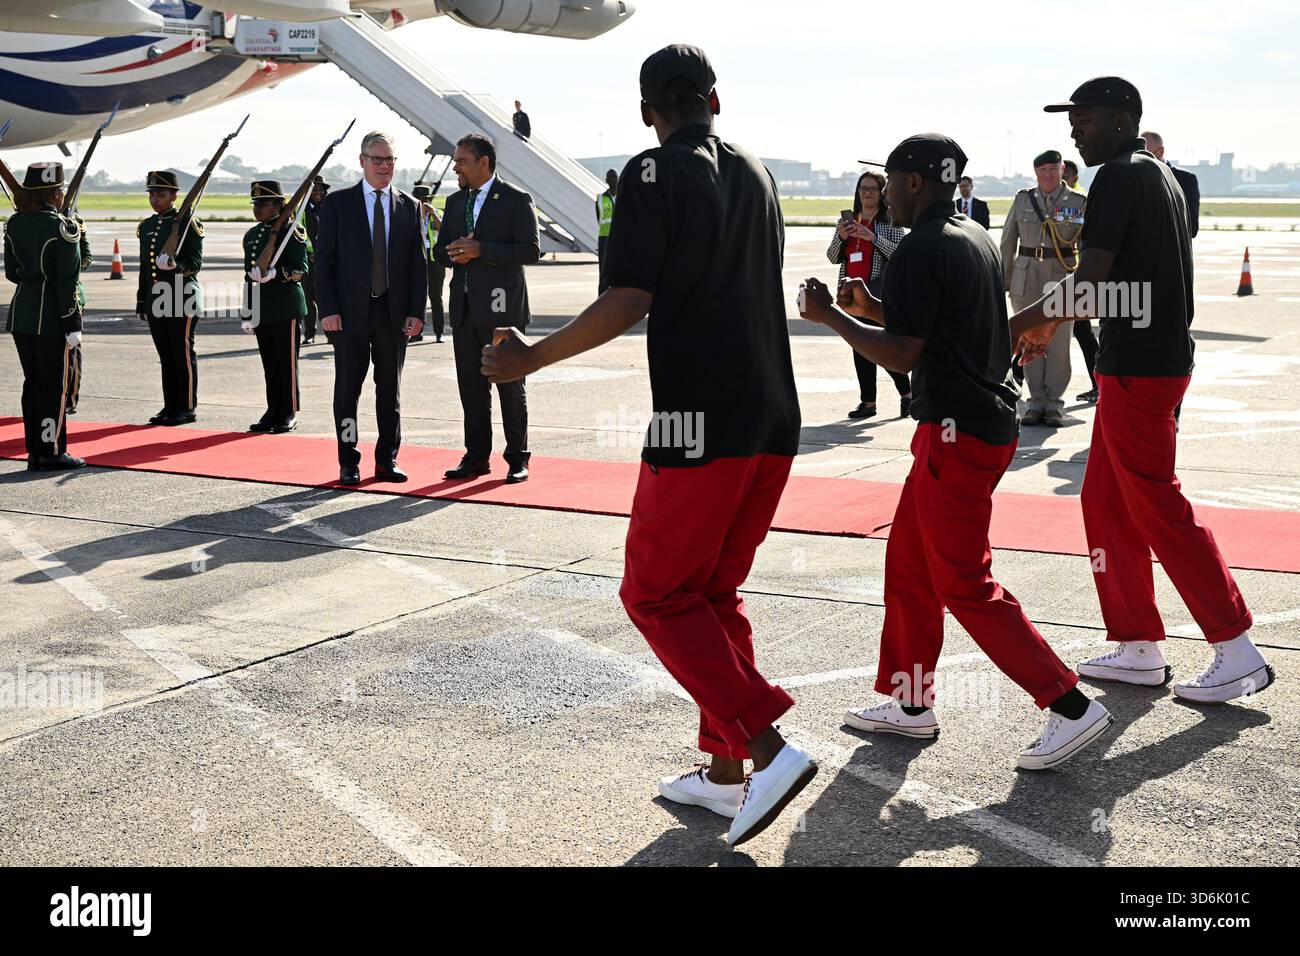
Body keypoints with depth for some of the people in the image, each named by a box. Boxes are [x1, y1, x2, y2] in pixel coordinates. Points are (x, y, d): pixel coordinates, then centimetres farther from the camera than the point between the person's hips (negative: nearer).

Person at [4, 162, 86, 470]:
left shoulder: (14, 224, 6)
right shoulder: (63, 228, -15)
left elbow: (11, 272, 12)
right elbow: (67, 283, -16)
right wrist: (73, 326, -12)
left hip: (21, 314, 7)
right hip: (53, 318, -7)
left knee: (32, 381, 13)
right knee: (54, 384, 0)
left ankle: (34, 451, 17)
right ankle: (52, 453, 4)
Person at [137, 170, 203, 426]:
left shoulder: (187, 223, -6)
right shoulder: (147, 226, 14)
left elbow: (196, 262, -10)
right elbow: (145, 267, 19)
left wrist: (178, 265, -31)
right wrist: (141, 302, 18)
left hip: (182, 301, -6)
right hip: (156, 301, 7)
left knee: (183, 354, -2)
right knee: (166, 356, 10)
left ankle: (187, 408, 4)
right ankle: (171, 406, 17)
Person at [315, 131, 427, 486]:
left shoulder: (409, 207, 9)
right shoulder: (337, 203, 2)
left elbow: (417, 264, 8)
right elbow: (324, 260, -1)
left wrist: (416, 311, -1)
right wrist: (328, 309, -9)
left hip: (394, 313, 2)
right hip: (350, 312, -2)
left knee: (391, 390, 8)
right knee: (347, 390, 2)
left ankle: (387, 461, 16)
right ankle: (348, 464, 10)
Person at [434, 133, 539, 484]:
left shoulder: (516, 200, -5)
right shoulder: (455, 202, 15)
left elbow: (530, 250, -12)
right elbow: (440, 249, 18)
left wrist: (481, 250, -19)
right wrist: (454, 255, -6)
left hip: (501, 307, -6)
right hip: (465, 307, 6)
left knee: (510, 385, 1)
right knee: (471, 387, 8)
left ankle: (517, 459, 9)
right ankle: (476, 457, 16)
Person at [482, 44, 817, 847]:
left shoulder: (654, 175, -7)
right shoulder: (755, 175, 14)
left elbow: (626, 303, -15)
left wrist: (532, 359, -5)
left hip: (701, 421, -7)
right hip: (775, 418, 7)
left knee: (657, 595, 3)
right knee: (715, 592, 17)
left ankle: (768, 748, -8)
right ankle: (726, 774, 19)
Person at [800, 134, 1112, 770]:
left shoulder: (921, 250, -16)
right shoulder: (977, 239, 14)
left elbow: (901, 355, -20)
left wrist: (829, 316, -9)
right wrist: (874, 309, 17)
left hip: (957, 435, -10)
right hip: (987, 424, 10)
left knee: (966, 587, -5)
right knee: (908, 564, 18)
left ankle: (1070, 707, -3)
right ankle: (911, 704, 26)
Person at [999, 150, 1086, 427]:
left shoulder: (1078, 202, 2)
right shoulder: (1022, 200, 7)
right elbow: (1008, 242, 12)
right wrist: (1004, 280, 9)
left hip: (1062, 275, -2)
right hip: (1026, 276, 2)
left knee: (1059, 342, -2)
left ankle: (1054, 404, 7)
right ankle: (1036, 402, 11)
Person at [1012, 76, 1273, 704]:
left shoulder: (1119, 178, -14)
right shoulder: (1160, 176, 17)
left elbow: (1090, 285, -20)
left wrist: (1026, 320, -7)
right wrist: (1051, 321, 22)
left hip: (1137, 369, -10)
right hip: (1161, 354, 10)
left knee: (1160, 512, -4)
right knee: (1105, 502, 14)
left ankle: (1238, 655, 2)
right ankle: (1140, 649, 20)